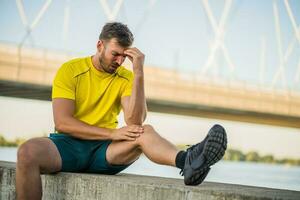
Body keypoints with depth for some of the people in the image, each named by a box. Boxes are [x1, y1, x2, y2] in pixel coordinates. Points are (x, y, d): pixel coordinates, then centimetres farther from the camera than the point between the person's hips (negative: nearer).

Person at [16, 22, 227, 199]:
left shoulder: (126, 78, 6)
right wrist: (112, 133, -18)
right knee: (28, 151, -34)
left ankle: (186, 161, -58)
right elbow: (62, 123, -11)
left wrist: (138, 73, -17)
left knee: (145, 131, -27)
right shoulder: (70, 70, 0)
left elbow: (135, 122, -10)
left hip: (103, 151, 2)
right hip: (69, 144, -1)